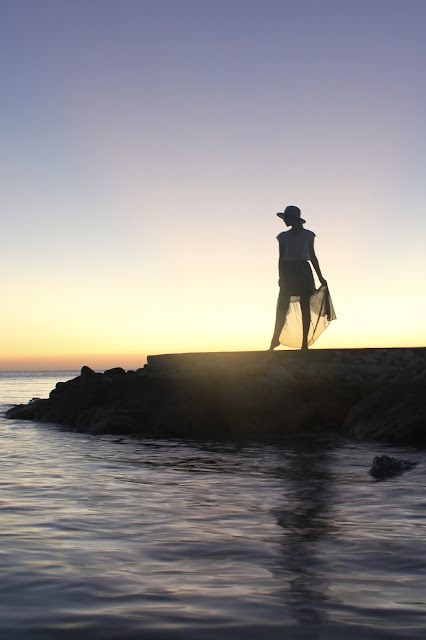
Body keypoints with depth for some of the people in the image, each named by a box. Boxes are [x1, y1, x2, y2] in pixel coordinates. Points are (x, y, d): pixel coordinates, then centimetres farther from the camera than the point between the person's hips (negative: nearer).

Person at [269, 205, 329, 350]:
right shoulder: (283, 236, 10)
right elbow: (281, 258, 9)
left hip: (303, 271, 0)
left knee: (305, 307, -2)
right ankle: (275, 339, -8)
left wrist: (320, 277, 12)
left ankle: (305, 341, 0)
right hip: (288, 271, 1)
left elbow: (312, 256, 13)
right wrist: (281, 277, -2)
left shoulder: (307, 235, 9)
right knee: (282, 307, -8)